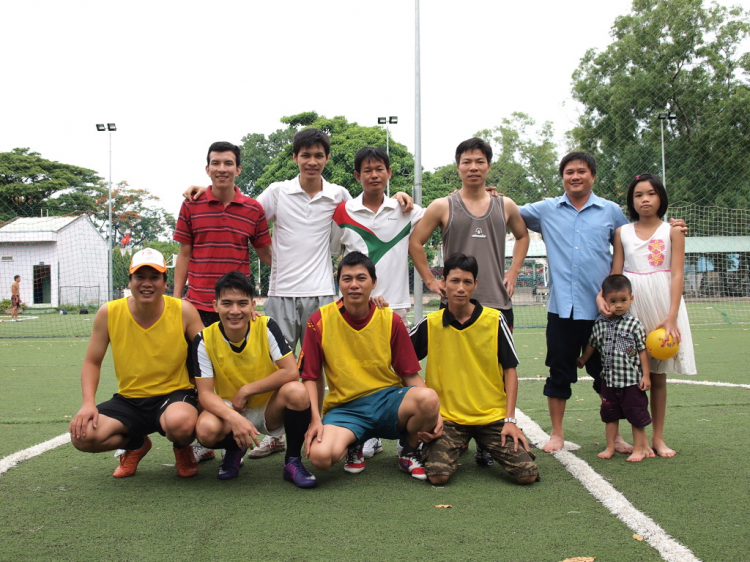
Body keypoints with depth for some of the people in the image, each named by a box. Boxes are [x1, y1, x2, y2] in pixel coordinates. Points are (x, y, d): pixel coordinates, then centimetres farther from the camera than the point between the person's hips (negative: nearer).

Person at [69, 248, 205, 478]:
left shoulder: (183, 311, -11)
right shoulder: (108, 313, -7)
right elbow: (92, 362, 4)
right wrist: (88, 403, -12)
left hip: (175, 394, -3)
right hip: (128, 400, 3)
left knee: (181, 423, -38)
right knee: (82, 435, -21)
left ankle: (183, 449, 4)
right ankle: (136, 444, 13)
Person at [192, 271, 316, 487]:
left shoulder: (266, 327, -14)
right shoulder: (205, 340, -12)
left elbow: (291, 372, -20)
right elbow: (205, 393, -15)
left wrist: (246, 391, -20)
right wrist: (233, 418, -34)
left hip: (270, 410, 0)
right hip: (229, 411, 1)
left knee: (297, 392, -32)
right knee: (206, 429, -33)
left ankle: (293, 460, -9)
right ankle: (234, 450, 6)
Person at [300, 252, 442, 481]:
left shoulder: (390, 321, 0)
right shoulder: (320, 321, -4)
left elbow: (410, 375, 2)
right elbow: (310, 377, 0)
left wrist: (433, 413, -14)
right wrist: (315, 419, -15)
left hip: (388, 400, 1)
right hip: (344, 408, -1)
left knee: (428, 398, -33)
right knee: (320, 455, -33)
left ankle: (409, 451, 1)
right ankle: (353, 445, 7)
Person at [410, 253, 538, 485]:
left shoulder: (495, 320, -2)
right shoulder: (431, 324, 0)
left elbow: (510, 370, 1)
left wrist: (510, 419, -6)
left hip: (493, 416, 1)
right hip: (448, 417, 0)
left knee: (528, 474, -14)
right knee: (438, 475, -23)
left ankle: (485, 447, 16)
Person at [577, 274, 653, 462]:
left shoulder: (634, 324, -9)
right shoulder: (600, 324, 0)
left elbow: (642, 350, -6)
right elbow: (591, 344, 16)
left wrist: (645, 375, -7)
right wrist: (582, 360, 27)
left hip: (632, 380, -4)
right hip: (609, 379, 4)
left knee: (636, 415, 4)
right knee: (610, 415, 13)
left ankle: (639, 448, 17)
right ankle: (610, 447, 24)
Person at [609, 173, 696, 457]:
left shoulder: (672, 231, 2)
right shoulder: (622, 233, 7)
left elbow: (677, 274, -5)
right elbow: (615, 275, 8)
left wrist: (671, 316, -14)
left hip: (662, 303, -1)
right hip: (630, 304, 1)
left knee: (658, 376, 5)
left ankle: (658, 438, 14)